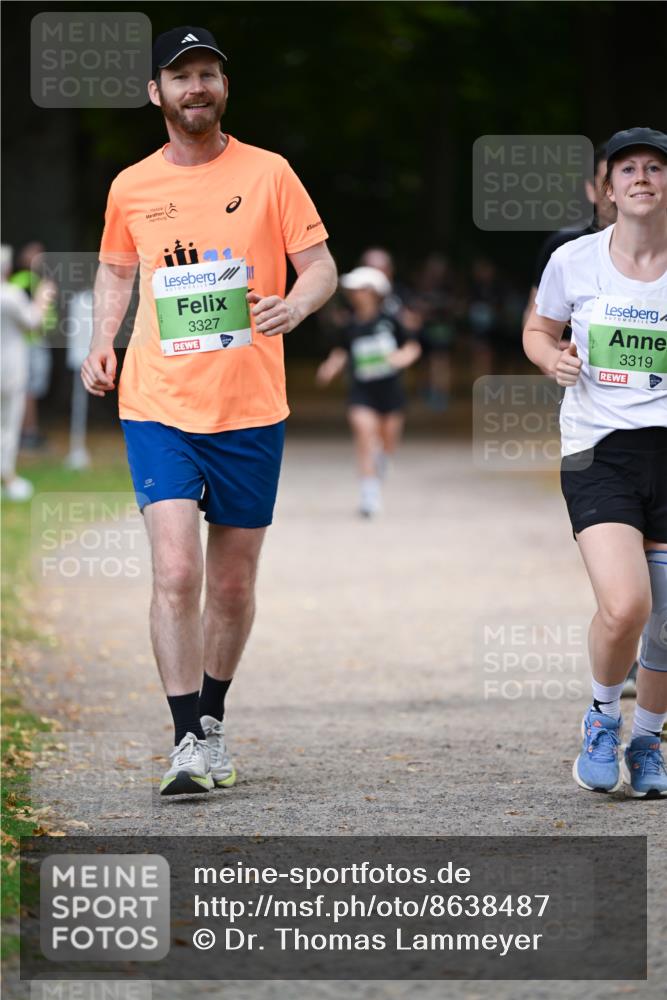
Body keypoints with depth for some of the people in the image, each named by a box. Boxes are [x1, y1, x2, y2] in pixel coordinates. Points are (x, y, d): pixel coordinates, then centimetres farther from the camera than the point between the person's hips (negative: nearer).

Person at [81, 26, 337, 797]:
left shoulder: (267, 174, 0)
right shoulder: (130, 189, 5)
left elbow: (320, 264, 3)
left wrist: (298, 301, -20)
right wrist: (102, 344, 5)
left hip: (250, 410, 0)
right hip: (158, 407, 0)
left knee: (233, 584, 9)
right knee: (176, 570, -16)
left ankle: (212, 723, 29)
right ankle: (187, 744, -14)